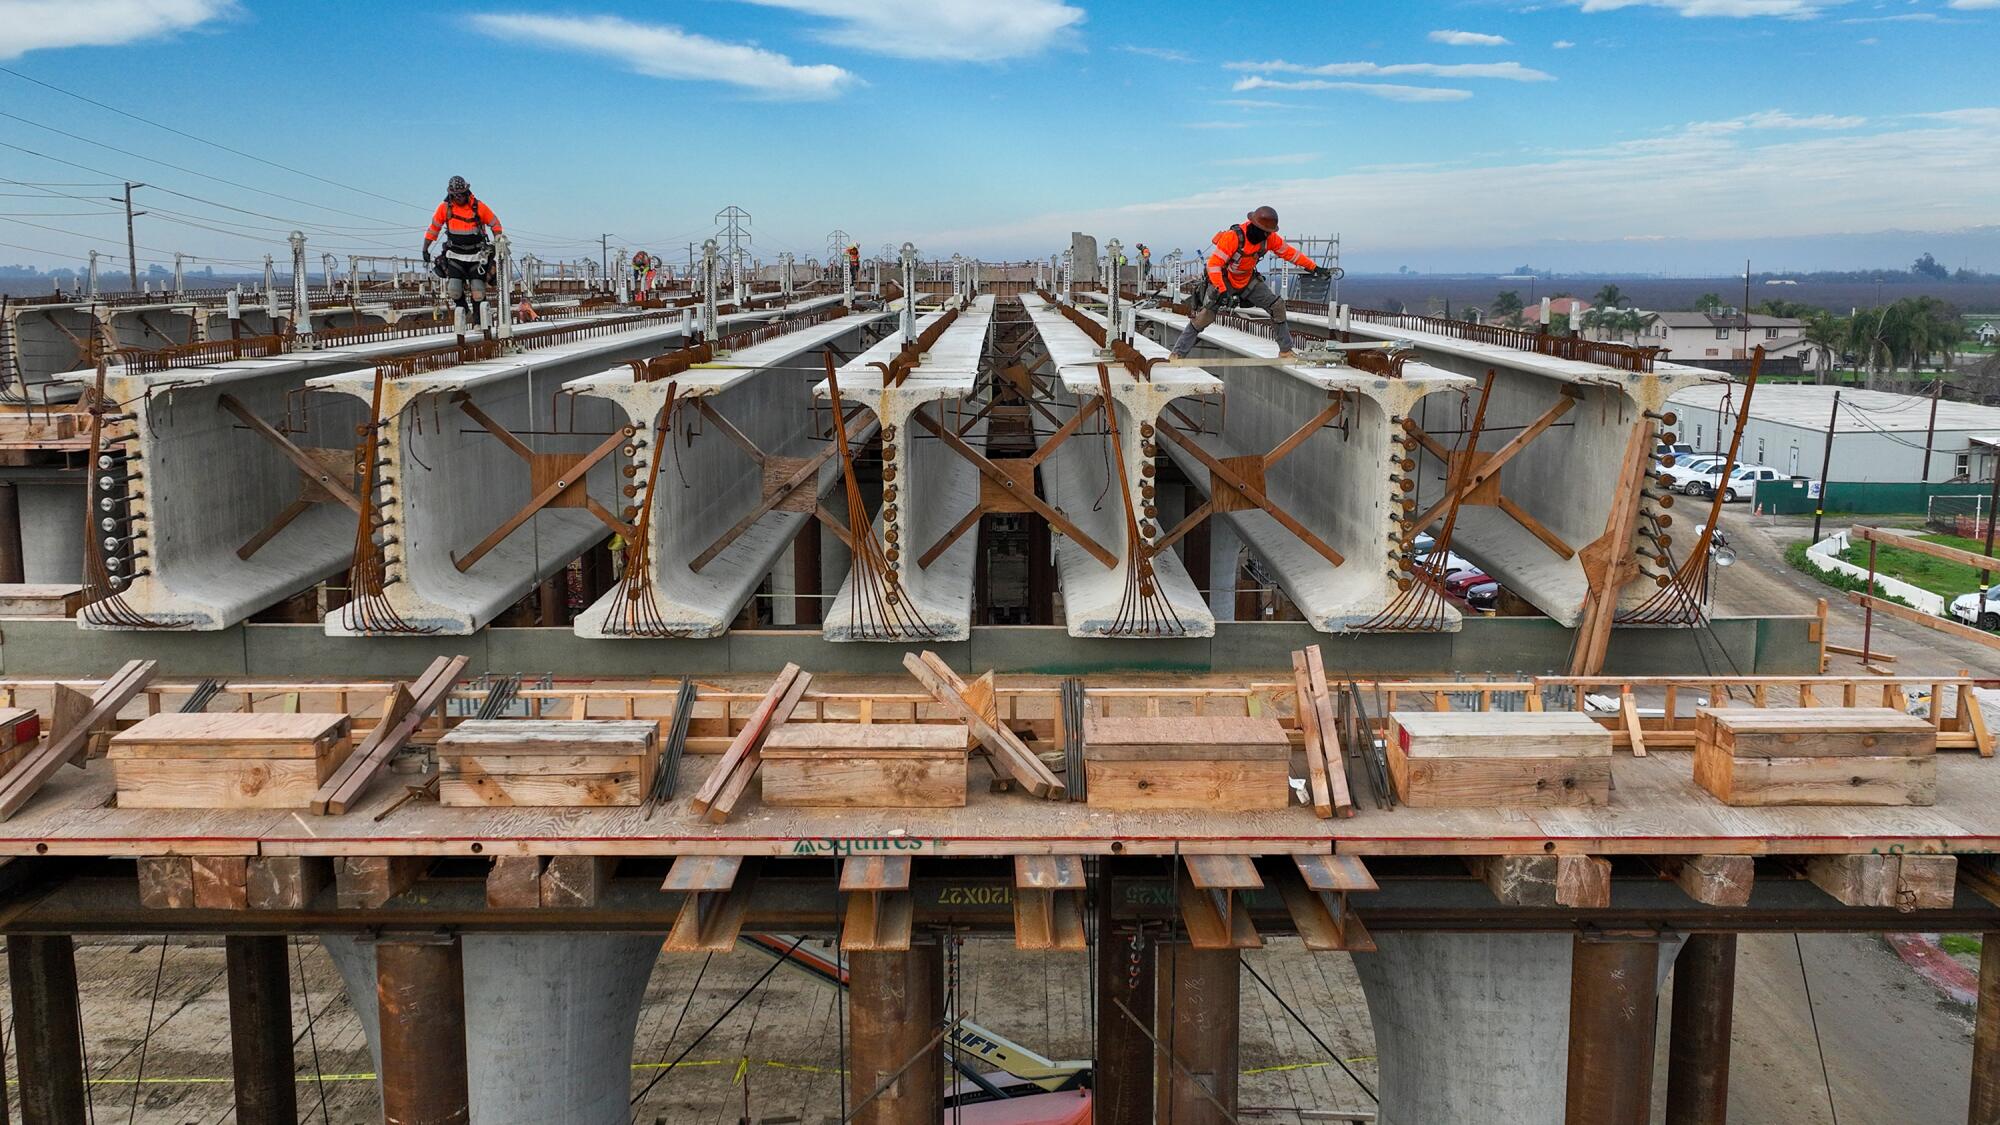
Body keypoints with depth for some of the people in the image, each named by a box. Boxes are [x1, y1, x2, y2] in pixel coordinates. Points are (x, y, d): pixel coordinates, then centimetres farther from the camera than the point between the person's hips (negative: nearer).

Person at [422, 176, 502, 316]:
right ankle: (464, 311, 17)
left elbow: (495, 224, 3)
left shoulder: (478, 207, -8)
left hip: (477, 255, -1)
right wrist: (425, 249, 9)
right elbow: (434, 228, 8)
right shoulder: (445, 208, -4)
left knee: (478, 294, -5)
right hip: (455, 255, 1)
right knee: (453, 291, -11)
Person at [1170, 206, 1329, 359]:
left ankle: (1286, 351, 9)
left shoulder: (1269, 237, -13)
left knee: (1277, 307, -3)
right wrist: (1222, 291, -40)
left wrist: (1313, 267, 2)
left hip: (1248, 280, 6)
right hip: (1223, 280, -6)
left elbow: (1289, 252, 1)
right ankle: (1178, 354, -9)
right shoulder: (1233, 237, -32)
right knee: (1204, 317, -18)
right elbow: (1214, 263, -32)